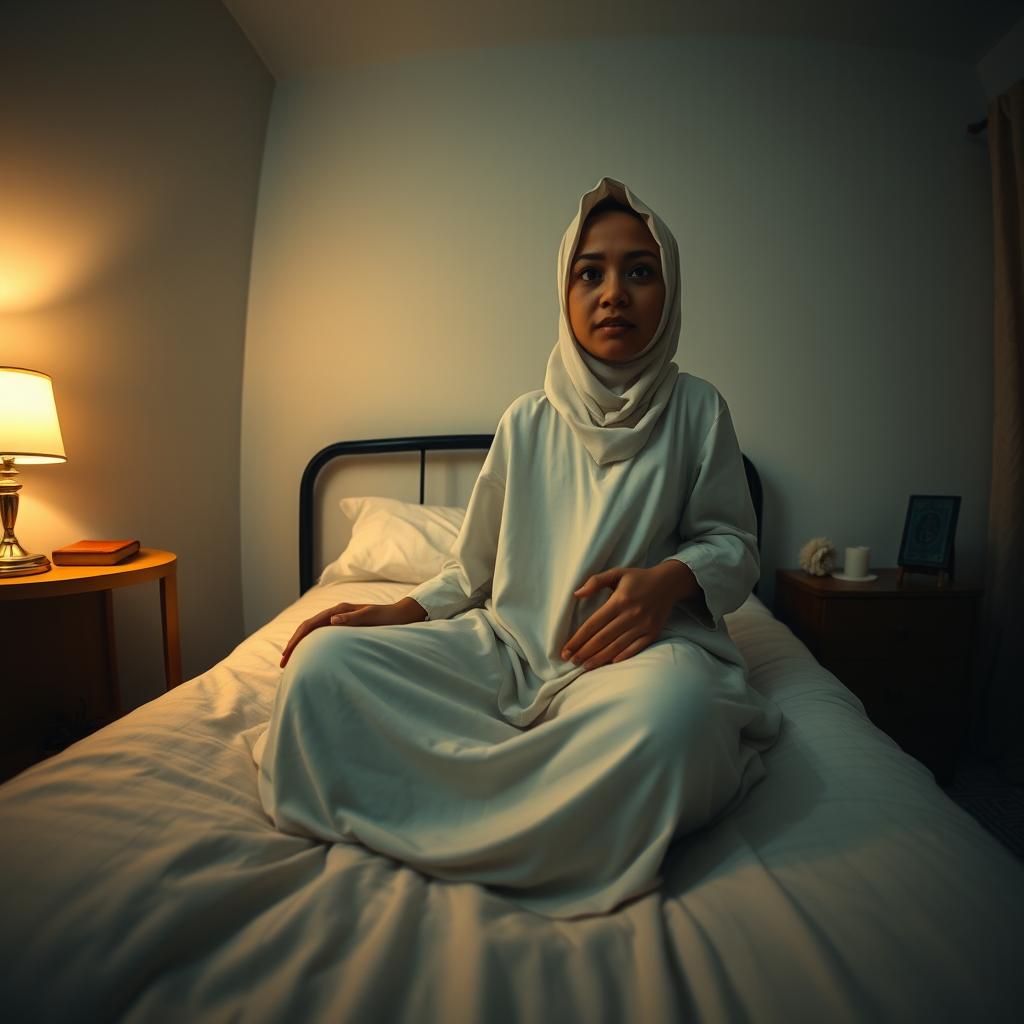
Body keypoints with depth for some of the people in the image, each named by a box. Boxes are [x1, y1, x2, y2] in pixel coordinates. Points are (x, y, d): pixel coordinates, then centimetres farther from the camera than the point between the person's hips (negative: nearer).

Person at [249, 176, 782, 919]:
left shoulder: (697, 408, 3)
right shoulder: (528, 421, 7)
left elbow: (734, 544, 5)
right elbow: (475, 566, 12)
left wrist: (670, 578, -18)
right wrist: (402, 612, -5)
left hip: (633, 643, -1)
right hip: (508, 643, 3)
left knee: (670, 709, -40)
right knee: (323, 659, -17)